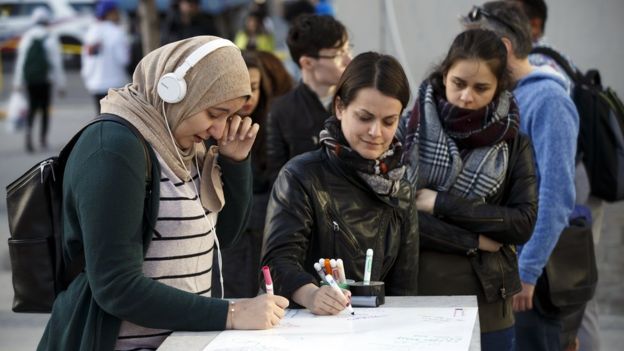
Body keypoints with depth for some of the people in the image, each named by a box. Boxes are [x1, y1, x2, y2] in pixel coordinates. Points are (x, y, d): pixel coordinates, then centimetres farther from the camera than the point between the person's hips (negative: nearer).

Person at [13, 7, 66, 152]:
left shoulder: (26, 37, 3)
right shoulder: (51, 38, -6)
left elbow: (20, 60, 3)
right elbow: (56, 62, -7)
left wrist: (18, 82, 7)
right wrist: (60, 84, -3)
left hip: (29, 78, 2)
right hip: (45, 79, -2)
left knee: (32, 107, 11)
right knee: (45, 108, 10)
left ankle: (29, 131, -14)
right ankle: (43, 139, 10)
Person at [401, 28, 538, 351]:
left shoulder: (514, 142, 3)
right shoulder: (410, 129, -3)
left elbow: (523, 223, -6)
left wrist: (439, 203, -12)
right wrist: (473, 241, -11)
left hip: (486, 304, 2)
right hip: (414, 297, -2)